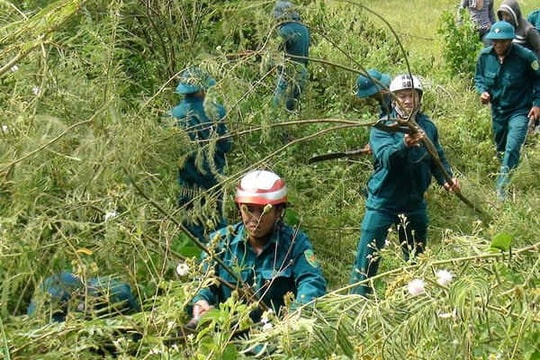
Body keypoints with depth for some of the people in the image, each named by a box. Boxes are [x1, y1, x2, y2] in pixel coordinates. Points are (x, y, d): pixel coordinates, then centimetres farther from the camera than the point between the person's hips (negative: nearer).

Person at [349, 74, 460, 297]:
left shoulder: (428, 127, 4)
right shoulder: (382, 127, -11)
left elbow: (438, 158, 15)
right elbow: (386, 157, -29)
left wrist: (446, 179, -3)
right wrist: (404, 145, -48)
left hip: (415, 203, 5)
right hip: (382, 203, -5)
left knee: (417, 257, 18)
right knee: (367, 258, -4)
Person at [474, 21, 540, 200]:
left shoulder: (525, 56, -20)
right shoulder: (485, 56, -9)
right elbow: (479, 77, 9)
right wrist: (482, 91, -11)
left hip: (520, 111, -5)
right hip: (498, 110, 5)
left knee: (512, 148, -17)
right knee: (500, 148, 21)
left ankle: (502, 187, -14)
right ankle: (505, 172, 45)